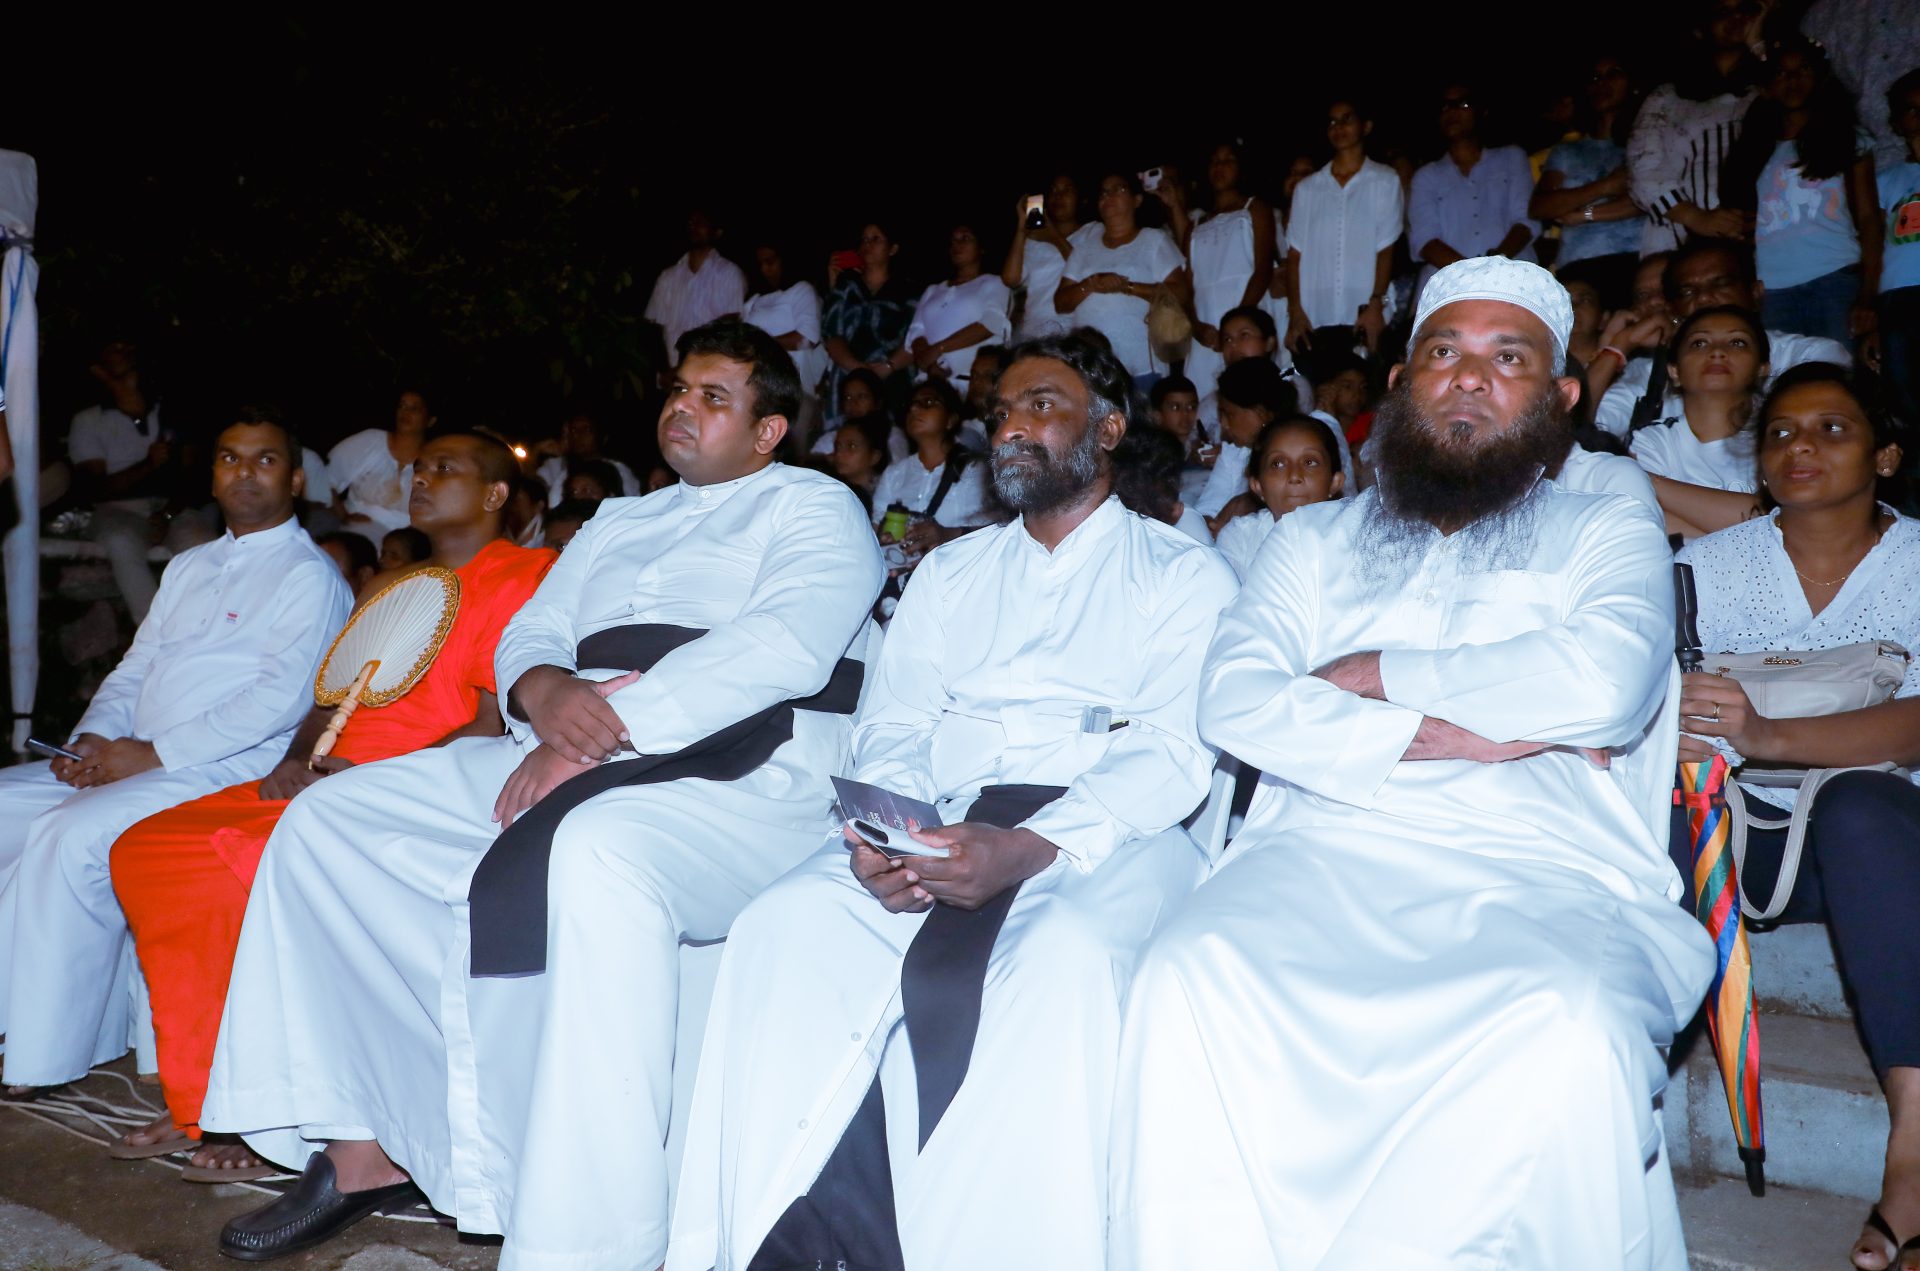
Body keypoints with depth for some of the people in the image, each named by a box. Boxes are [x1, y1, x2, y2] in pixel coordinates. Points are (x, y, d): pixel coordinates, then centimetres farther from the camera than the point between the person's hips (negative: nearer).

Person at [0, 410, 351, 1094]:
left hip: (227, 771, -8)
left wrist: (154, 754, -16)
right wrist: (91, 740, 1)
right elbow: (134, 669, 22)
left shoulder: (310, 576, -4)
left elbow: (280, 697, -15)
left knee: (72, 834, -28)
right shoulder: (187, 568, 23)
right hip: (125, 760, 8)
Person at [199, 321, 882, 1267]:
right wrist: (547, 692, -7)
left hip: (740, 771, -7)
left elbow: (785, 645, -13)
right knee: (328, 817, 0)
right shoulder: (617, 522, 28)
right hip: (570, 754, 8)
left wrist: (609, 726, -20)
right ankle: (368, 1145, 3)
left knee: (594, 857, -40)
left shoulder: (813, 507, 6)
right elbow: (527, 637, 20)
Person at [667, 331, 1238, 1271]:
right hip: (939, 826, 4)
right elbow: (893, 728, 14)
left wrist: (1029, 847, -23)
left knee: (1066, 956, -37)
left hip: (1103, 833, -3)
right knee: (786, 924, -25)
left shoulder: (1183, 576, 10)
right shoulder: (949, 573, 24)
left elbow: (1172, 751, -5)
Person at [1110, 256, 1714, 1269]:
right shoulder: (1314, 538, 23)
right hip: (1325, 853, 1)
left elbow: (1603, 681, -5)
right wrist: (1435, 735, -6)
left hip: (1544, 878, 0)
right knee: (1190, 981, -31)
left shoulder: (1607, 533, 20)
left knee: (1570, 1030, -35)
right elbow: (1235, 700, 5)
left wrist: (1377, 673, 2)